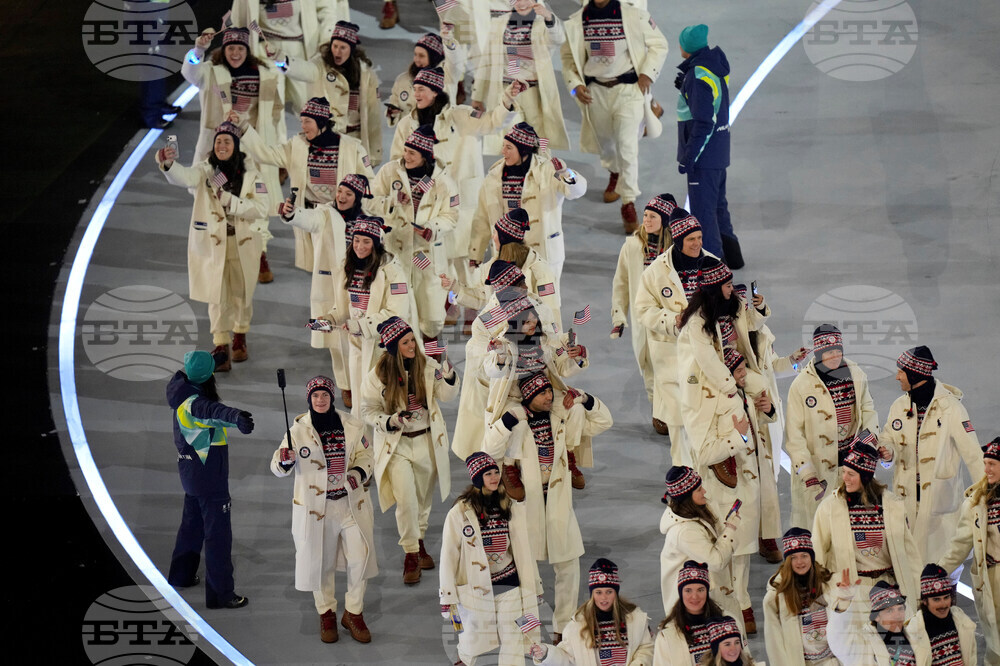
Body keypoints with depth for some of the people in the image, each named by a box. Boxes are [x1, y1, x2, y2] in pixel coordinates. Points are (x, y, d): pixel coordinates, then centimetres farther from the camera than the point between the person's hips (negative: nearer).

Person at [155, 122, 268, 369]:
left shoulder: (250, 173, -4)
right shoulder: (206, 170, -7)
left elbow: (261, 209, -9)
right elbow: (184, 177, -30)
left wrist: (230, 201, -20)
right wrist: (167, 164, -53)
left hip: (243, 244, 1)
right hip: (212, 244, -1)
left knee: (241, 293, 15)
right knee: (217, 296, -4)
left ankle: (240, 338, 37)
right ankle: (221, 349, -1)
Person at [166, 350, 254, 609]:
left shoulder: (183, 398, 3)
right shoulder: (192, 403, -26)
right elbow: (211, 412, -50)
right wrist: (236, 417, -70)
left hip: (192, 474, 10)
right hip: (209, 478, -10)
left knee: (192, 523, 26)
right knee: (218, 534, -5)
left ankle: (180, 574, 42)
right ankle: (220, 594, -3)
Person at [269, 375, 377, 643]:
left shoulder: (351, 426, -1)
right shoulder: (299, 430, -7)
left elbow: (365, 455, 10)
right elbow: (278, 469, -9)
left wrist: (359, 473, -11)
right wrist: (285, 460, -32)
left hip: (351, 503, 1)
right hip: (314, 505, -1)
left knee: (360, 556, -3)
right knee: (319, 561, 7)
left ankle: (354, 613, 16)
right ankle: (326, 614, 27)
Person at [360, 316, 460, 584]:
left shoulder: (427, 365, -5)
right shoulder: (378, 375, -11)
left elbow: (446, 396, -6)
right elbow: (368, 411, -4)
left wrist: (449, 379, -26)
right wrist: (390, 422, -21)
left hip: (426, 442, 3)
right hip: (396, 445, -3)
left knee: (423, 499, 17)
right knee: (406, 499, -16)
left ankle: (419, 542, 39)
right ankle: (410, 555, -4)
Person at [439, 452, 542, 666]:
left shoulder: (512, 509, 2)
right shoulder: (459, 513, -9)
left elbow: (523, 550, 9)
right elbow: (449, 555, -5)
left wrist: (532, 587, 12)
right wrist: (448, 597, -6)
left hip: (508, 585, 2)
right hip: (475, 585, -2)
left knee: (513, 642, -2)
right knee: (473, 642, 9)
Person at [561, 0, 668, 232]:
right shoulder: (576, 22, -4)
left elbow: (659, 44, 1)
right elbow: (569, 57, 8)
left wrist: (648, 74, -10)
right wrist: (575, 85, -6)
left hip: (628, 89, -4)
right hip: (596, 91, 4)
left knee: (627, 146, -14)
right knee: (604, 140, 22)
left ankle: (628, 203, -6)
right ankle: (614, 173, 55)